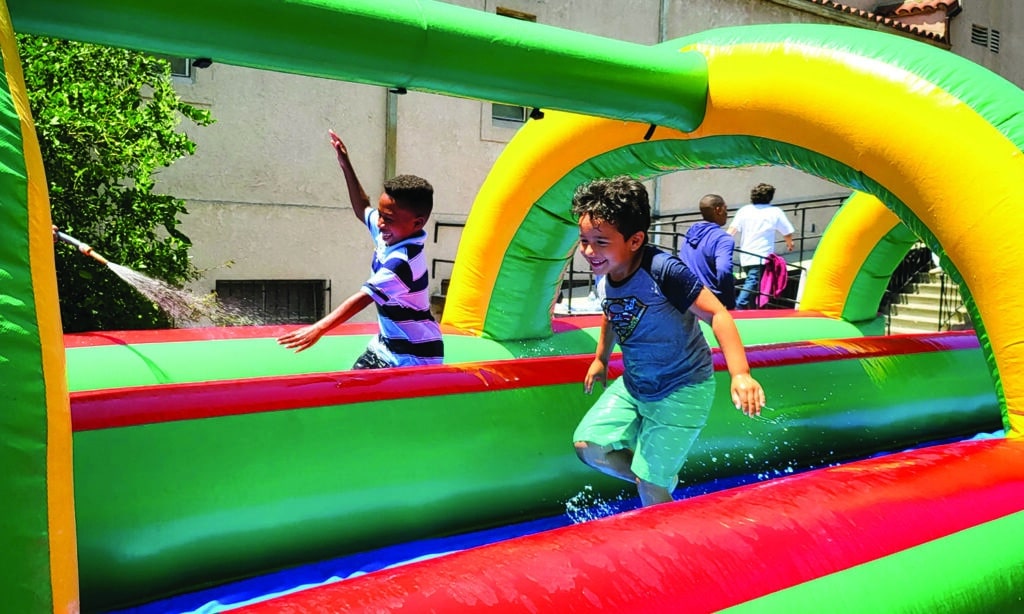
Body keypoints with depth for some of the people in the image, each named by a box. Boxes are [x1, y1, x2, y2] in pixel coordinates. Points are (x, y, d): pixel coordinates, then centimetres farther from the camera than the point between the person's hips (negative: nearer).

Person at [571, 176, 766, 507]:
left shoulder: (663, 270, -27)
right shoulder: (605, 278, -4)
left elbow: (716, 314, -30)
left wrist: (740, 374, -41)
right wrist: (601, 359, 26)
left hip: (682, 390, -7)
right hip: (633, 385, 7)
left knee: (650, 483, -3)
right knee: (588, 446, 0)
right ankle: (663, 480, 22)